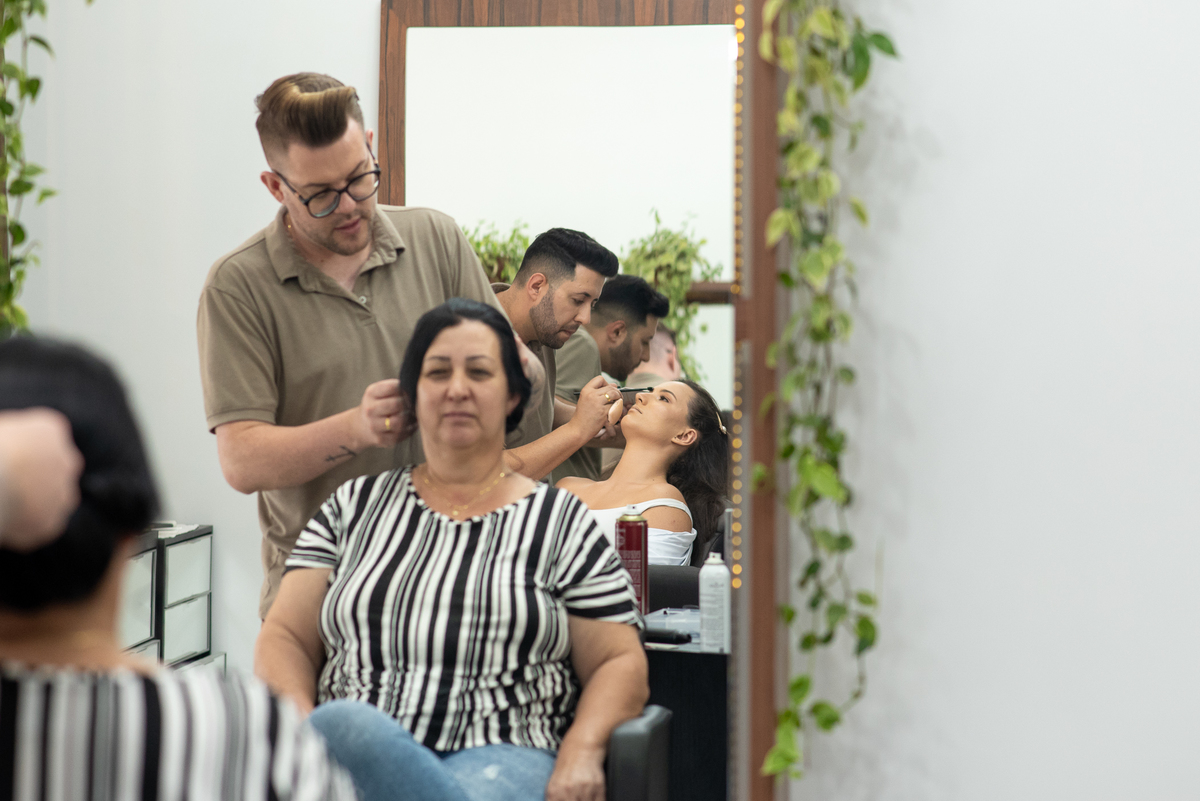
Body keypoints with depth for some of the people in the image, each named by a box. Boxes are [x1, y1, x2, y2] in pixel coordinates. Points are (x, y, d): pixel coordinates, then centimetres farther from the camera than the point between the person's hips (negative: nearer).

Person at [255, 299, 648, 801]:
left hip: (497, 758, -3)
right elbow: (285, 638, 15)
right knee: (342, 726, -38)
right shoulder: (355, 506, 21)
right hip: (351, 752, 3)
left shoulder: (561, 519, 16)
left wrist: (581, 750, -11)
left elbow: (621, 664, 11)